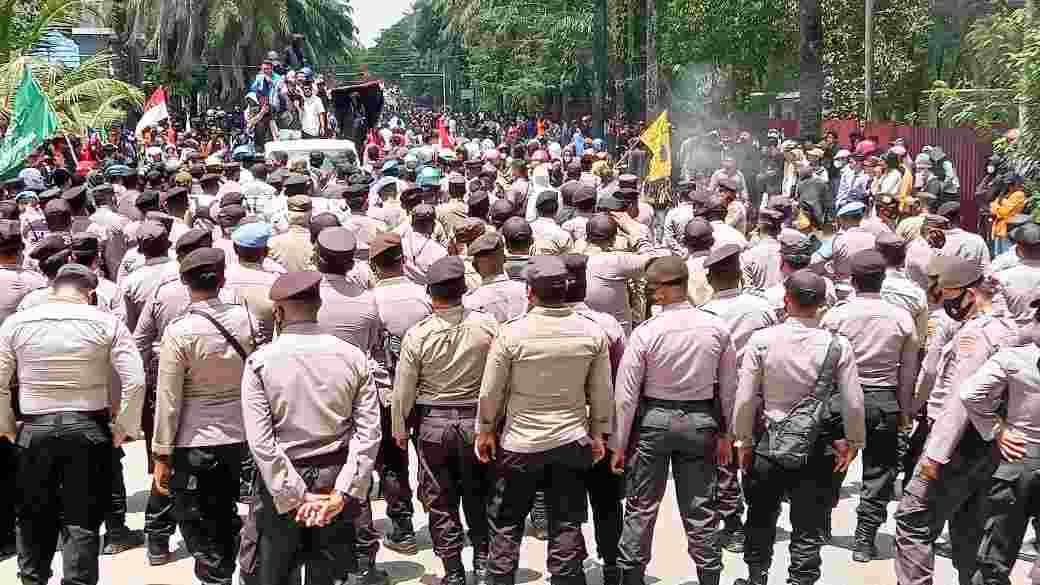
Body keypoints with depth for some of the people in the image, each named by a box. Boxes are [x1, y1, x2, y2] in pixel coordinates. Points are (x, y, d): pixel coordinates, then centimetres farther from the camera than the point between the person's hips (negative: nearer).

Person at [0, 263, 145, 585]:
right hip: (89, 429, -2)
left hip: (34, 429, 2)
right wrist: (125, 427, -1)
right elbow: (135, 381, -11)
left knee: (33, 518, 20)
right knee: (82, 522, 7)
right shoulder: (106, 322, -5)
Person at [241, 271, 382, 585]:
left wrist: (296, 496, -14)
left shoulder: (260, 361, -10)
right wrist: (342, 494, -12)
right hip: (336, 479, 2)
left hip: (282, 482, -2)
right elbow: (368, 432, -10)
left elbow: (260, 442, -16)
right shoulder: (352, 356, -4)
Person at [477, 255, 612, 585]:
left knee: (505, 523, 14)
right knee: (567, 524, 11)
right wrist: (599, 432, 14)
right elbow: (602, 393, 0)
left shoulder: (511, 334, -16)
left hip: (520, 442, -2)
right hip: (572, 441, 2)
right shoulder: (593, 333, -9)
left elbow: (491, 391, -7)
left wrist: (485, 429, 8)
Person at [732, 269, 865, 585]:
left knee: (761, 518, 22)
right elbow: (853, 403, -8)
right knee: (809, 529, 11)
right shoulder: (838, 345, -12)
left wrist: (744, 440, 3)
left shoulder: (761, 340, -13)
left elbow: (745, 399, -10)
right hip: (817, 449, -1)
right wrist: (852, 442, 7)